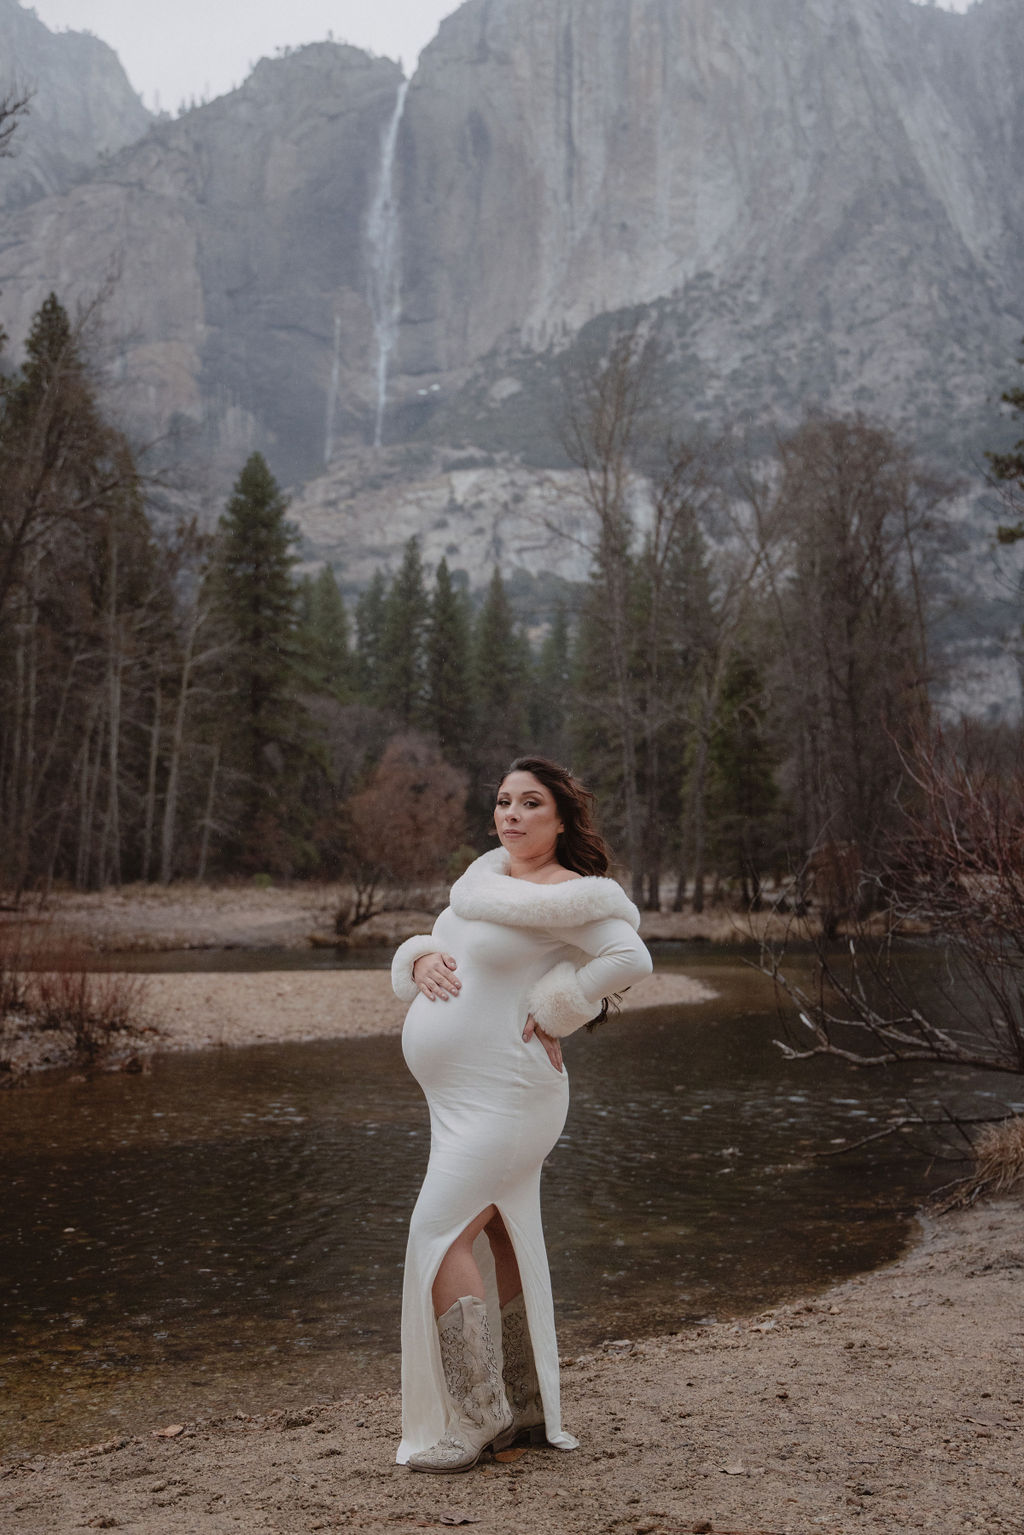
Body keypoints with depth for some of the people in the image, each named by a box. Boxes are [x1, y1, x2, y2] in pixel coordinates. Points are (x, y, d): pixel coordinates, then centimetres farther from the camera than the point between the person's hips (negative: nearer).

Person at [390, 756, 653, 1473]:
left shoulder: (562, 894, -15)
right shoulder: (486, 873, 10)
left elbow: (631, 958, -21)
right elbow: (437, 945, 17)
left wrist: (550, 1011, -15)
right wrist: (421, 958, -7)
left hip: (505, 1096, -9)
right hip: (465, 1098, 9)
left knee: (441, 1233, -12)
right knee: (502, 1241, 15)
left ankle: (476, 1418, 0)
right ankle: (530, 1409, 29)